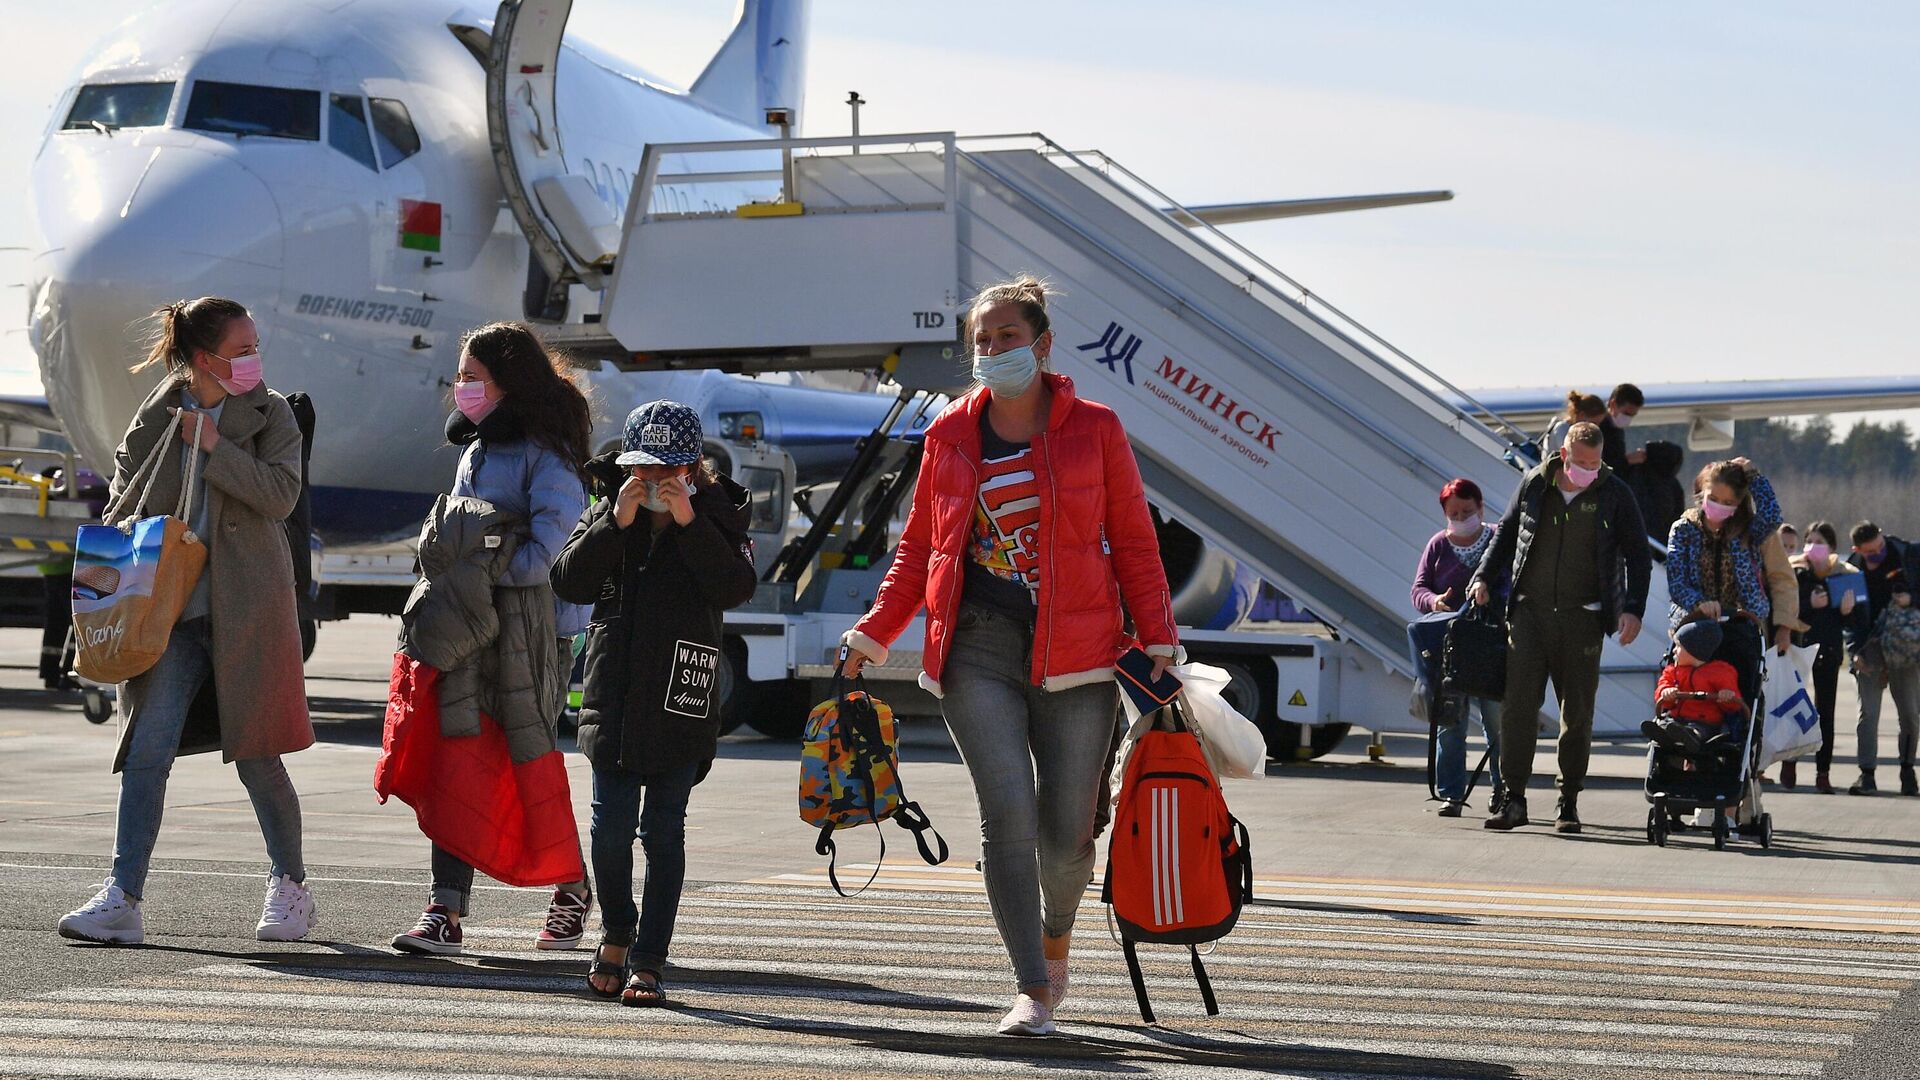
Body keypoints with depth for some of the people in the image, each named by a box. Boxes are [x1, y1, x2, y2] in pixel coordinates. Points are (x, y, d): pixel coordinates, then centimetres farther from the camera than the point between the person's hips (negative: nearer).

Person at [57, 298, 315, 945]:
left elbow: (280, 495, -12)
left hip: (247, 608, -2)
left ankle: (291, 887, 21)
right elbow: (123, 501, 17)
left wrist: (212, 443, -14)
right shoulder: (157, 417, 8)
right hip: (172, 608, 2)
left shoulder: (269, 413, 2)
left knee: (256, 757, 3)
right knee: (147, 751, -7)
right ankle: (122, 899, -7)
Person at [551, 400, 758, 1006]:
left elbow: (735, 589, -13)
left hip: (680, 698, -2)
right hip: (612, 695, 2)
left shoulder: (716, 517, 2)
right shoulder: (607, 513, 8)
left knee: (663, 832, 0)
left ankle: (647, 962, 4)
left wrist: (689, 522, -18)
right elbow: (569, 582, -3)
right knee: (611, 826, -2)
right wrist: (616, 523, -13)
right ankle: (616, 934, 23)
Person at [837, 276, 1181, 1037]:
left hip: (1074, 654, -1)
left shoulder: (1094, 429, 4)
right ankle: (1034, 990, -10)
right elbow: (918, 547, 17)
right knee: (1008, 813, -12)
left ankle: (1055, 944, 32)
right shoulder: (950, 436, 9)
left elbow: (1134, 542, 6)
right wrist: (872, 636, 11)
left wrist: (1157, 638, -2)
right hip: (977, 652, 1)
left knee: (1066, 829, 2)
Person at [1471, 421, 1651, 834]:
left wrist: (1633, 609, -6)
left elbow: (1638, 555, 4)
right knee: (1517, 704, -6)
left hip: (1581, 618, -1)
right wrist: (1485, 576, 10)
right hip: (1529, 610, 1)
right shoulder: (1533, 484, 5)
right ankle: (1514, 799, -3)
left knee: (1578, 712, 3)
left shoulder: (1614, 494, 0)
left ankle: (1569, 804, 11)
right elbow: (1507, 533, 20)